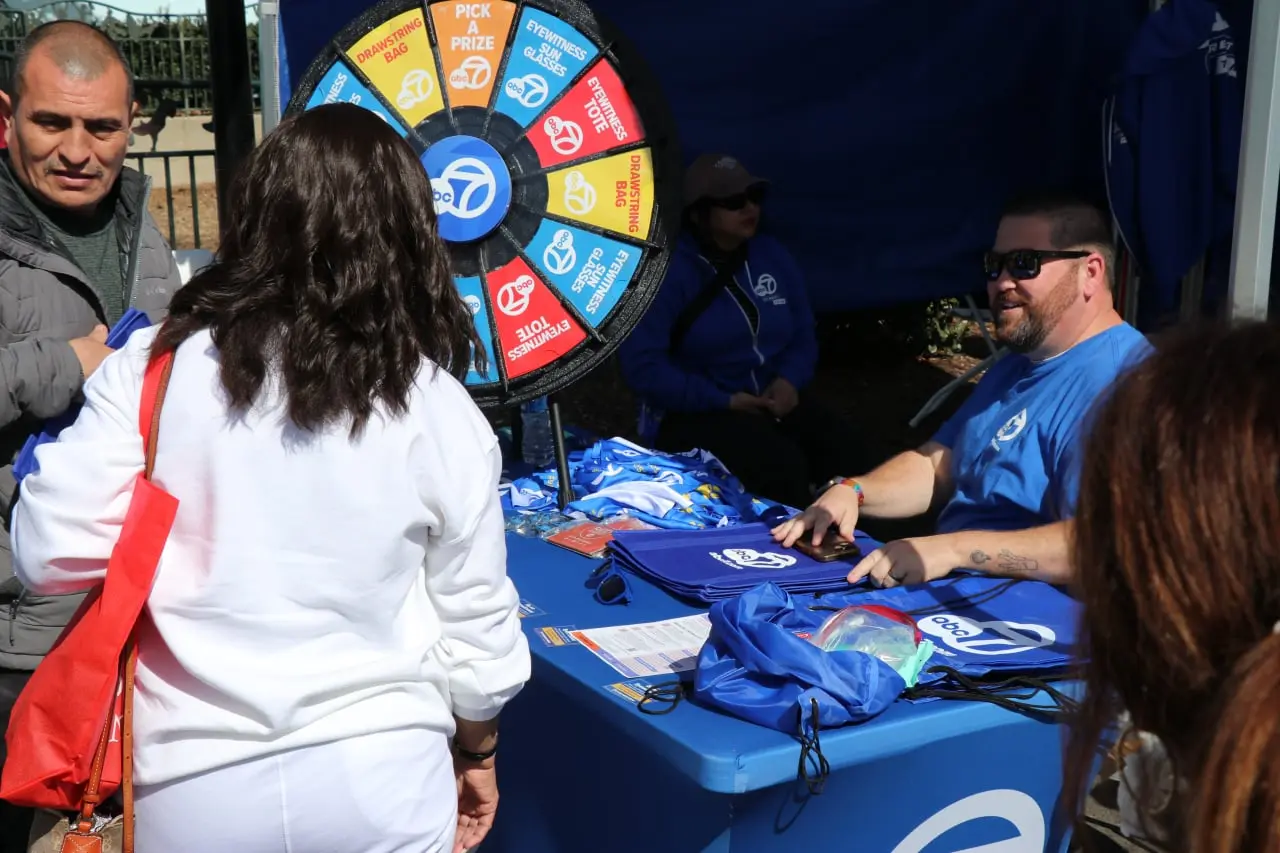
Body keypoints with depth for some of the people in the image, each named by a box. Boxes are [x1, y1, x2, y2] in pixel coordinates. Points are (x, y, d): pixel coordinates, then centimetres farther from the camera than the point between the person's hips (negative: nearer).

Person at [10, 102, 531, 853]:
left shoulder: (156, 369, -11)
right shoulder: (440, 412, -8)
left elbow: (49, 552, -8)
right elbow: (476, 628, 0)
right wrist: (477, 752, 17)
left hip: (196, 786, 0)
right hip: (382, 778, 0)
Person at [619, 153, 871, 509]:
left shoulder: (772, 255, 9)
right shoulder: (668, 271, -11)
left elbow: (802, 334, 15)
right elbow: (643, 365, -16)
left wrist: (789, 380, -8)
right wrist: (722, 401, -20)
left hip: (772, 400, 6)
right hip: (693, 413, -6)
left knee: (840, 452, -22)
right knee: (782, 464, -30)